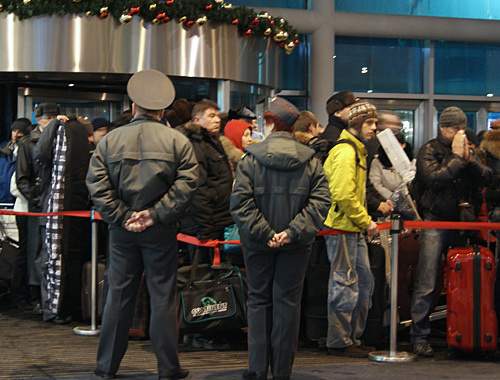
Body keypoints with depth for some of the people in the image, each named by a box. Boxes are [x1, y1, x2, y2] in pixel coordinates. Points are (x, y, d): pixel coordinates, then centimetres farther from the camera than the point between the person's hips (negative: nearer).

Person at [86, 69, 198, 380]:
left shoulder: (110, 140, 3)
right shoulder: (177, 141, -2)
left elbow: (97, 185, -4)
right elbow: (187, 183, -11)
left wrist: (121, 217, -5)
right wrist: (156, 214, -10)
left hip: (122, 230, 2)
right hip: (161, 232, -2)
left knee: (119, 295, 9)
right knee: (163, 296, 4)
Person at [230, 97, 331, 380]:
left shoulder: (250, 160, -6)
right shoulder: (311, 162, 0)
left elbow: (240, 202, -14)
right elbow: (321, 201, -9)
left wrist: (264, 233, -13)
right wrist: (293, 231, -13)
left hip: (258, 244, -1)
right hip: (296, 245, 1)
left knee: (259, 300, 10)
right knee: (288, 302, 6)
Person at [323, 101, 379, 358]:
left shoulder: (357, 150, 18)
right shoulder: (345, 152, -16)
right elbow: (343, 195, -23)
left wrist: (364, 220, 14)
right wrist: (365, 221, -16)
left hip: (354, 229, 10)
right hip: (342, 228, -10)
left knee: (364, 281, 15)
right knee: (345, 284, -4)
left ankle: (353, 338, 24)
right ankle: (339, 342, 6)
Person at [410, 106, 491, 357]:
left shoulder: (468, 151, 14)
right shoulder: (429, 151, 0)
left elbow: (485, 177, 3)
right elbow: (434, 178, -17)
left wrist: (468, 158, -9)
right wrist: (456, 157, -9)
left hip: (462, 223, 5)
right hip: (435, 223, -4)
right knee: (426, 284, -6)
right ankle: (419, 337, 0)